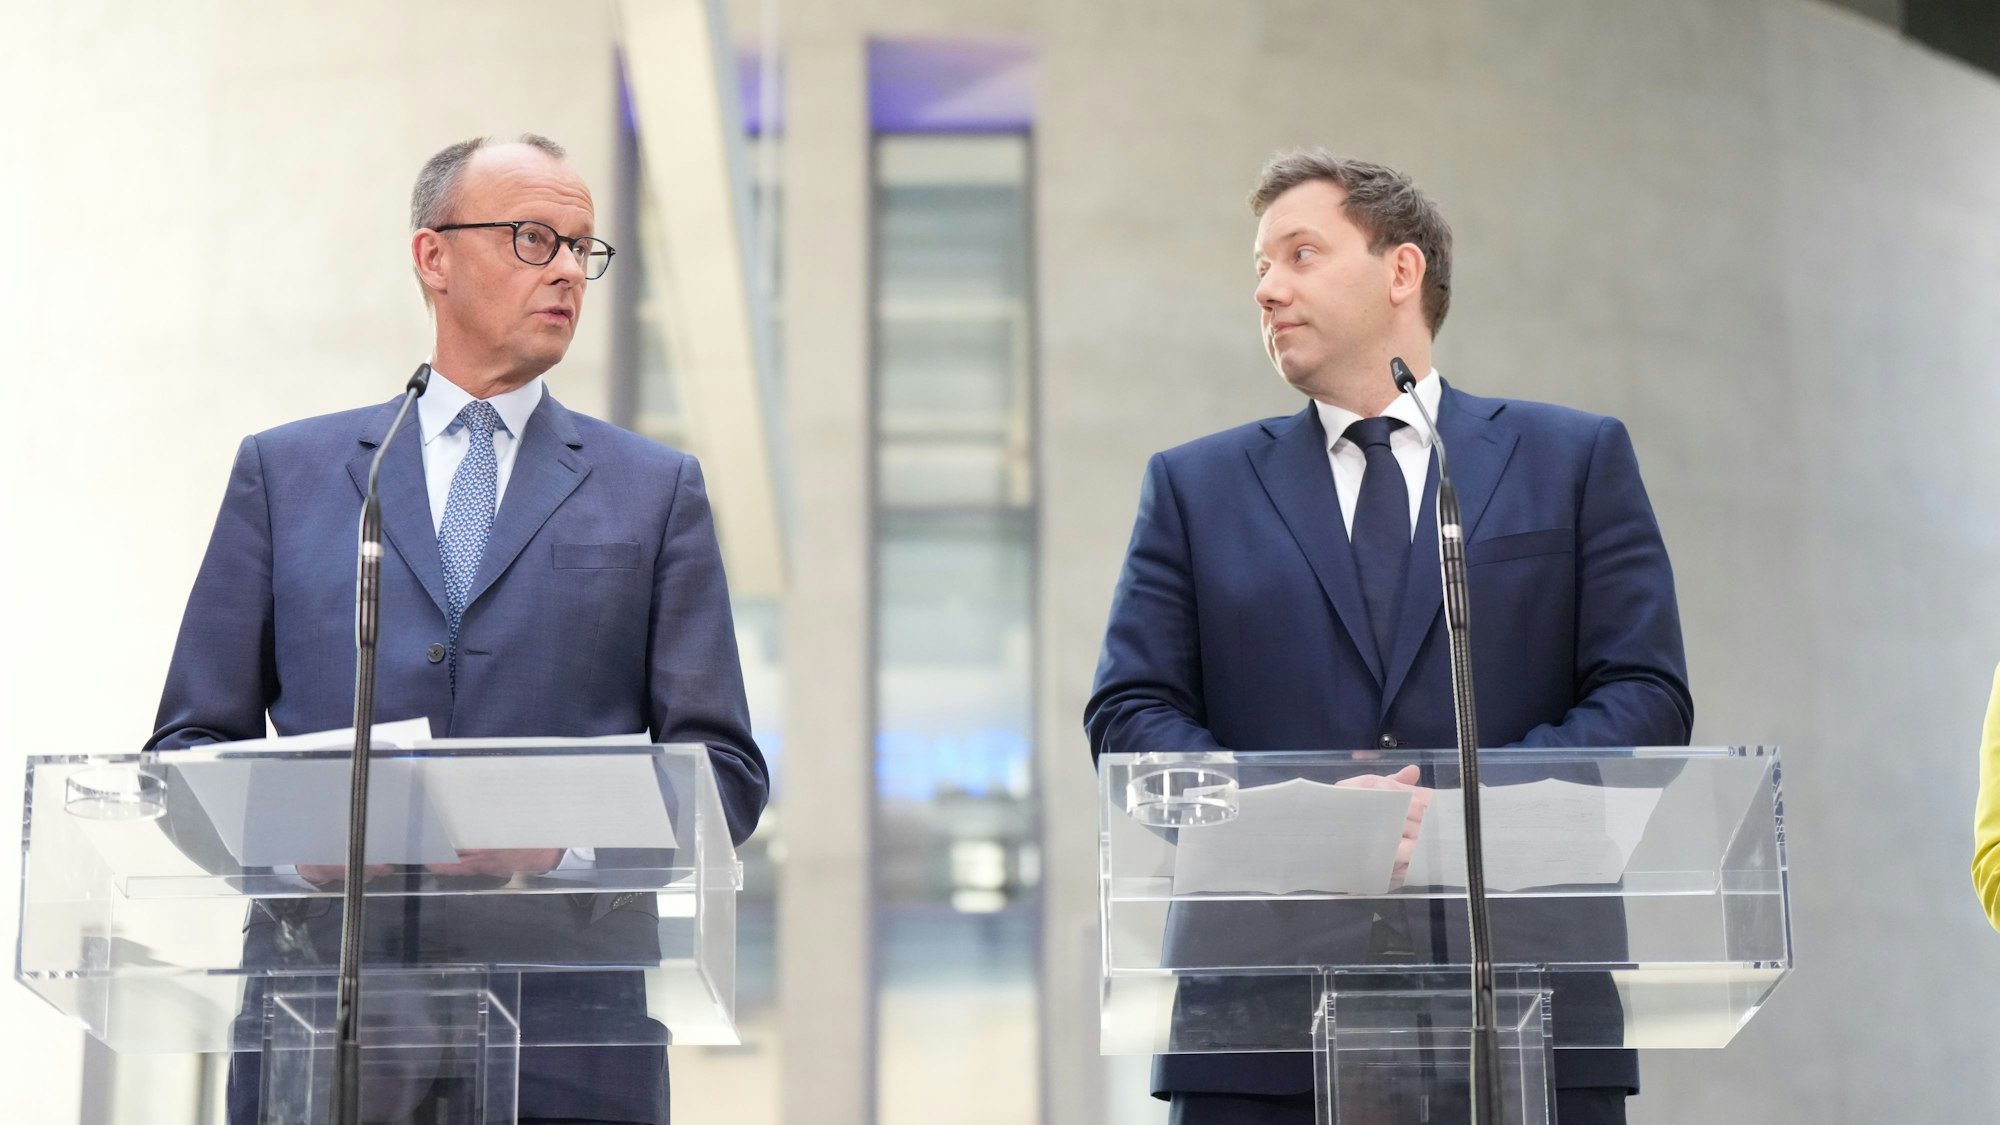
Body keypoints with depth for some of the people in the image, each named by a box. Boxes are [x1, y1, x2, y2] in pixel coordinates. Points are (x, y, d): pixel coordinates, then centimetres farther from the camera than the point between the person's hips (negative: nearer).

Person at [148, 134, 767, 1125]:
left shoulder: (656, 490, 11)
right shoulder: (284, 472, 12)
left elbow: (722, 769, 5)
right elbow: (191, 743, 9)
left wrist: (565, 838, -14)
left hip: (564, 1024, 0)